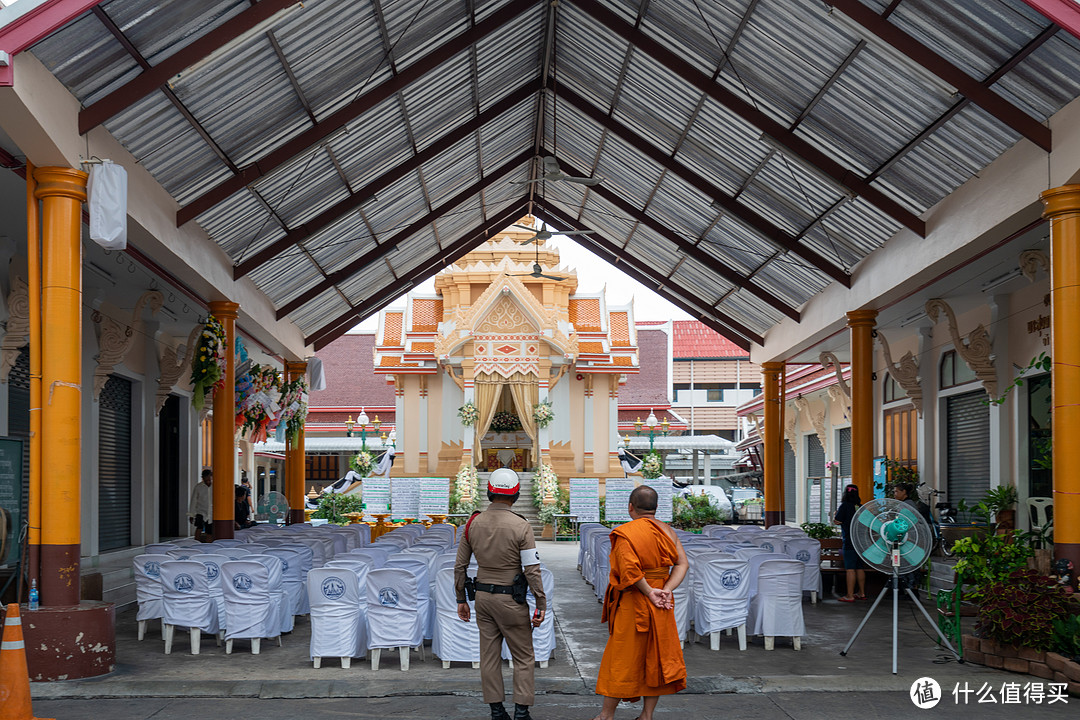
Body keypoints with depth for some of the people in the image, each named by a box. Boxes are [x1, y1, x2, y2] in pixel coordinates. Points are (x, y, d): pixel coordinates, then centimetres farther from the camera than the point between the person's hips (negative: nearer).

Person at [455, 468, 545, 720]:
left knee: (489, 656, 11)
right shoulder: (521, 526, -15)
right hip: (511, 601, -4)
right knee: (523, 657, 8)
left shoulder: (473, 523, -1)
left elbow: (460, 566, 4)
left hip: (483, 596, 4)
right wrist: (541, 604, -9)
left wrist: (461, 599, 14)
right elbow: (532, 570, -16)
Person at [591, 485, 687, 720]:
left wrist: (649, 592, -16)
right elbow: (682, 563, -4)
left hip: (632, 603, -5)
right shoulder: (666, 531, 4)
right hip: (661, 606, 5)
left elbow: (630, 569, -25)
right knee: (656, 656, 12)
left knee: (621, 657, 4)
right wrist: (667, 590, -11)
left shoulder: (625, 533, -13)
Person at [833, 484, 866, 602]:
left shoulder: (845, 505, -9)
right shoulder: (860, 506, 8)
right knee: (860, 567, 14)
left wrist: (835, 514, 14)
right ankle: (862, 593, 20)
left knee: (850, 568, -7)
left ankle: (850, 596, -8)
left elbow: (836, 521, -7)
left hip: (850, 541, -7)